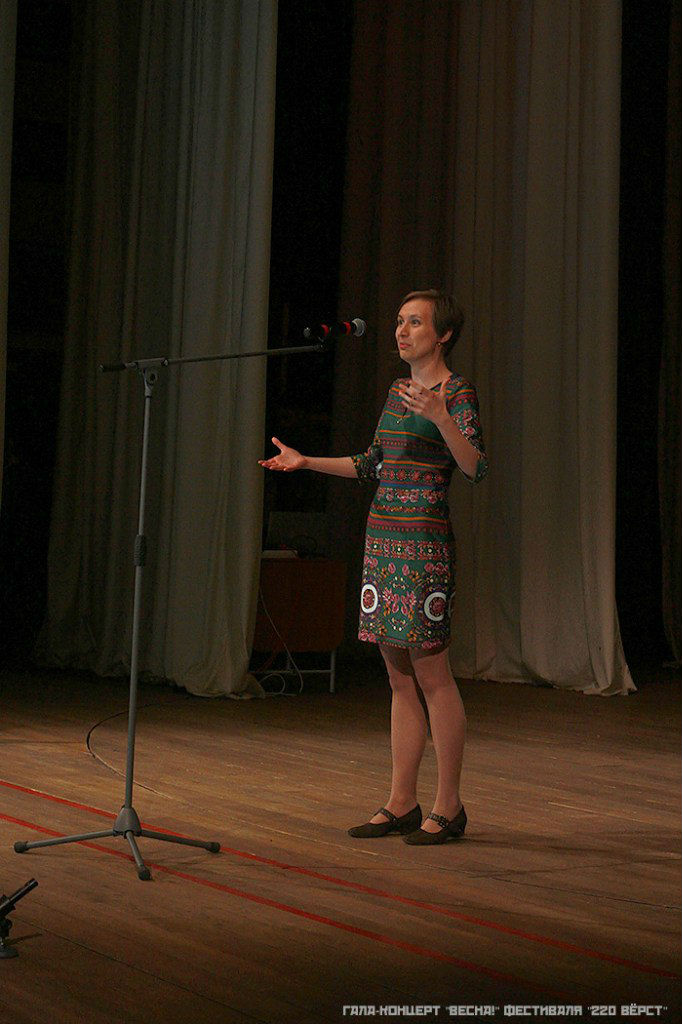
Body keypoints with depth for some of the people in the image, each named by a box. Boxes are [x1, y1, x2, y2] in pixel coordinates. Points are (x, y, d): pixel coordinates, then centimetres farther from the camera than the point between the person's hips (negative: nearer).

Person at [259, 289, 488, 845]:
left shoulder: (457, 392, -6)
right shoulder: (397, 391, 17)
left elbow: (477, 466, -19)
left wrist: (439, 417, -33)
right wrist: (305, 461, 23)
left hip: (424, 541, -8)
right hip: (383, 537, 8)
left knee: (432, 675, -4)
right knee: (401, 678, 10)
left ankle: (449, 806, 5)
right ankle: (402, 803, 15)